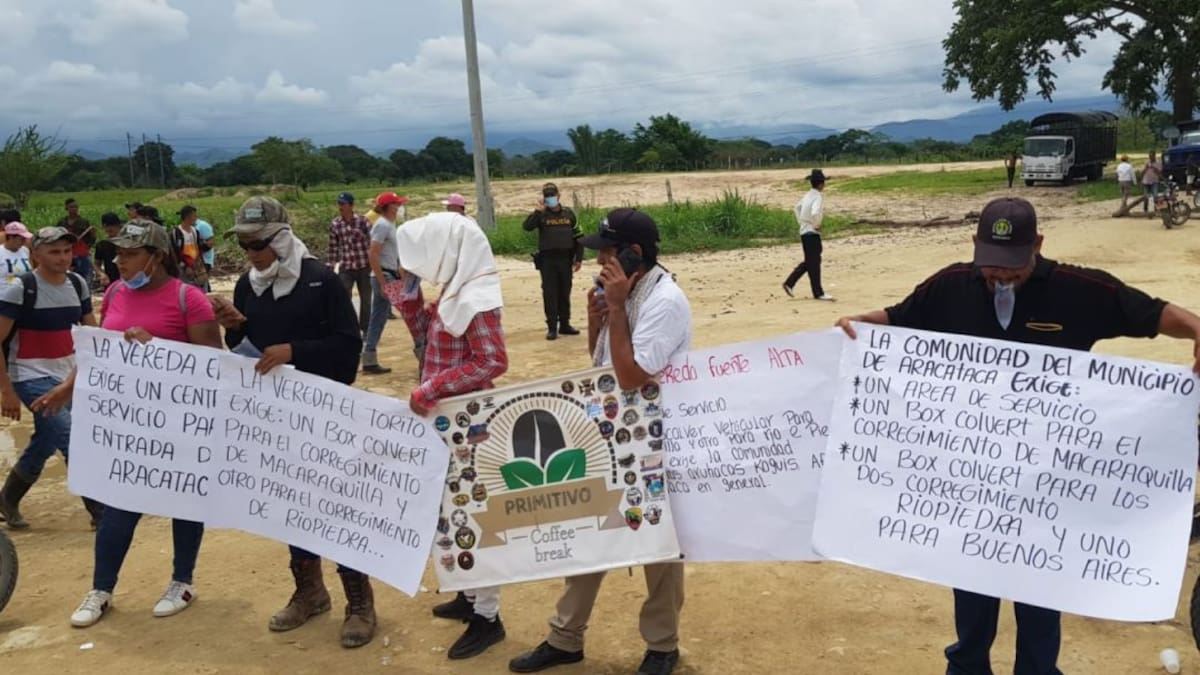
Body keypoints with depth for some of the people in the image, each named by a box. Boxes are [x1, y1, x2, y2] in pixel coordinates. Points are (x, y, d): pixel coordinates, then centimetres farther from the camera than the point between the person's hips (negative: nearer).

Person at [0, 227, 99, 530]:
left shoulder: (77, 284, 4)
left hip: (68, 377, 6)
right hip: (32, 379, -6)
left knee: (45, 444, 15)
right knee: (73, 441, -16)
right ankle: (103, 511, -9)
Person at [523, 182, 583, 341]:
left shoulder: (569, 214, 8)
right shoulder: (541, 215, 1)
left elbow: (578, 236, 11)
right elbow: (527, 227, -16)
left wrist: (579, 258, 6)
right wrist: (537, 211, -23)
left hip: (566, 259, 2)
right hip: (547, 259, -2)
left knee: (565, 293, 9)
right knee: (550, 294, -1)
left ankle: (565, 324, 19)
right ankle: (552, 327, 4)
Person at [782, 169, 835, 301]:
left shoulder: (809, 195, 10)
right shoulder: (818, 197, -18)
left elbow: (797, 207, 25)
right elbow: (815, 214, -34)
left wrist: (801, 222, 22)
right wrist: (816, 225, -17)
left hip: (805, 231, 9)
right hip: (811, 233, -9)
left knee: (809, 262, 17)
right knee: (814, 262, -1)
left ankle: (789, 283, 18)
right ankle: (818, 293, 7)